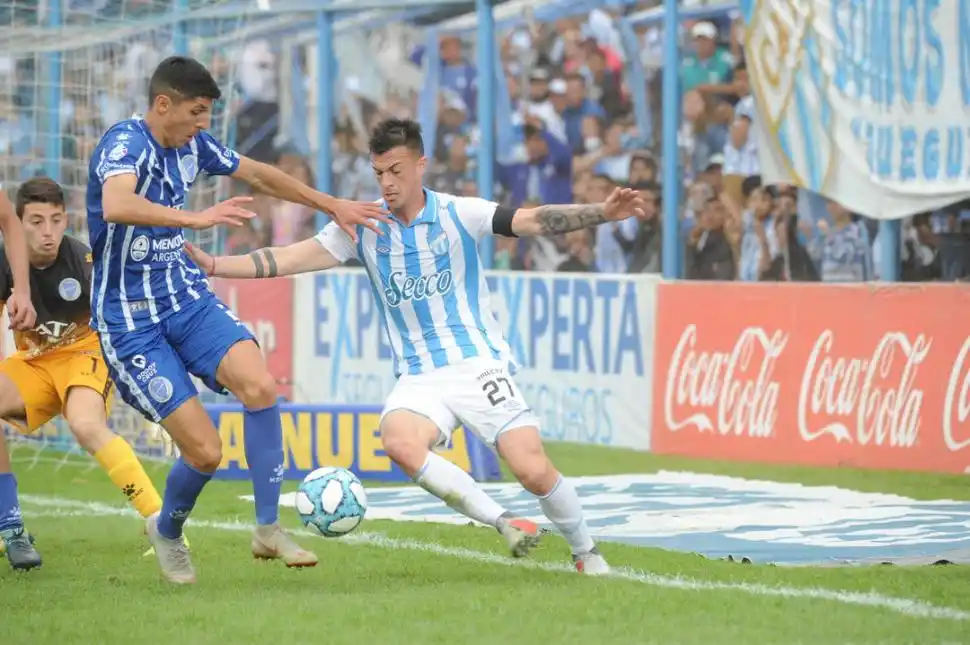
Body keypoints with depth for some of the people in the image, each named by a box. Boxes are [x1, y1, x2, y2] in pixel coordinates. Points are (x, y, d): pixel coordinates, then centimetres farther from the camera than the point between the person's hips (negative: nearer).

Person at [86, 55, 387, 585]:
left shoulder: (192, 144, 5)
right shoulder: (125, 143, -18)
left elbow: (259, 175, 21)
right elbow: (116, 206, -40)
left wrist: (332, 205, 23)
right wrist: (196, 218, -48)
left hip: (186, 296, 7)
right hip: (130, 318, -7)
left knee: (259, 386, -20)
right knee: (205, 451, -12)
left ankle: (268, 529, -10)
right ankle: (166, 532, 20)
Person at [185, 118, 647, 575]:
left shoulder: (459, 214, -3)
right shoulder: (363, 227, 3)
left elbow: (534, 221, -12)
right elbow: (288, 259, -1)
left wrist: (602, 213, -26)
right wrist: (210, 264, -11)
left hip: (479, 365, -2)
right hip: (419, 378, 2)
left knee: (534, 471, -15)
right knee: (398, 441, -31)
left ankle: (586, 554, 13)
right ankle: (506, 524, -19)